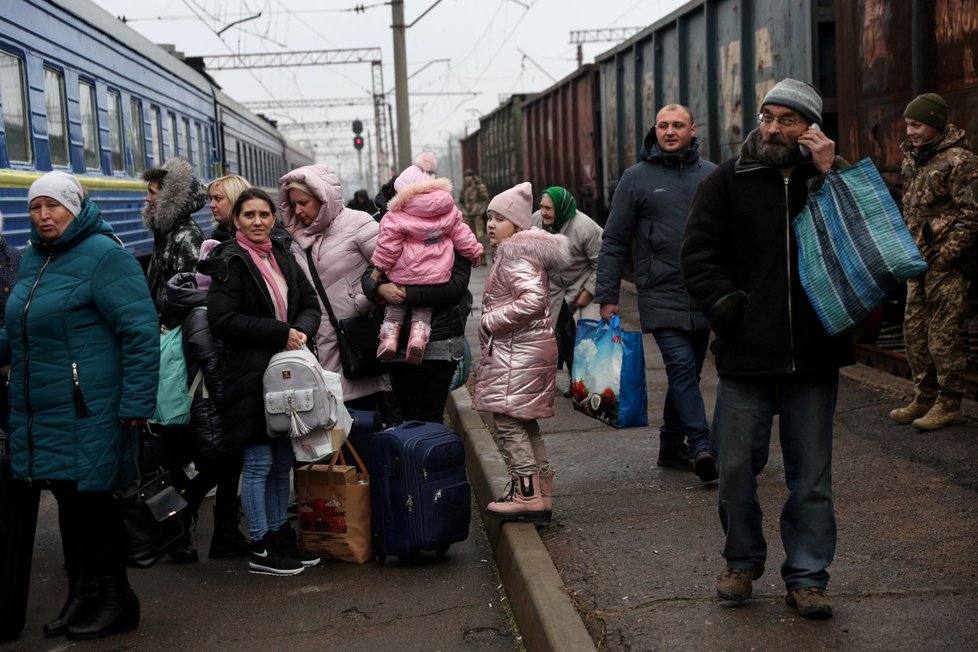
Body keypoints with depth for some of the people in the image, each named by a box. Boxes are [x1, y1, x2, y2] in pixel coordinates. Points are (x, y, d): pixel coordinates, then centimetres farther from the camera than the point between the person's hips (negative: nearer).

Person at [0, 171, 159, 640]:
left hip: (88, 412, -7)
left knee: (90, 500, -1)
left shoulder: (103, 255, -11)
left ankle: (115, 600, 14)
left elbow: (140, 332, -16)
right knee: (69, 500, 14)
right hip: (39, 412, 7)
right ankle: (83, 596, 26)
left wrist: (136, 404, -19)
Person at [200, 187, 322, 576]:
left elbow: (311, 305, 13)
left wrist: (302, 331, -10)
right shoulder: (230, 263, -8)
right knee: (259, 464, -1)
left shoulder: (282, 257, 13)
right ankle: (260, 550, 9)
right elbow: (222, 320, -16)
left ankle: (281, 537, 24)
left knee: (282, 462, 13)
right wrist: (281, 333, -18)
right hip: (250, 374, -7)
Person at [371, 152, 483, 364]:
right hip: (436, 275, 3)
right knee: (423, 307, 20)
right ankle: (418, 335, 1)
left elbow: (388, 244, -10)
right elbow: (462, 236, 8)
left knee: (395, 305, 19)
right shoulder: (449, 210, 1)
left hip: (403, 274, -3)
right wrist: (474, 252, 21)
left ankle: (389, 335, 9)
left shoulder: (397, 216, -12)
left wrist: (379, 267, -1)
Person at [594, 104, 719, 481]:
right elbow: (614, 241, 3)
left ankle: (672, 446, 24)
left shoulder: (712, 176, 8)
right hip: (662, 296, -4)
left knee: (687, 373, 11)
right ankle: (702, 449, -19)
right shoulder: (637, 178, 1)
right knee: (682, 367, -15)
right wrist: (607, 297, -1)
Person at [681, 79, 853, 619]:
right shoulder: (728, 180, 3)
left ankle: (806, 577, 20)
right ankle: (742, 562, 29)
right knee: (736, 466, 8)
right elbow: (696, 252, 0)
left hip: (814, 352, 1)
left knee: (811, 473, 8)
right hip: (746, 352, 0)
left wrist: (831, 179, -11)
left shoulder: (832, 177, 6)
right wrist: (723, 304, -12)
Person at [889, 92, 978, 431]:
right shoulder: (913, 161, 15)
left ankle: (949, 404, 7)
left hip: (946, 264, -9)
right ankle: (924, 398, 24)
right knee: (914, 332, 12)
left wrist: (946, 254, -17)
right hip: (918, 262, 9)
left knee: (943, 335, -4)